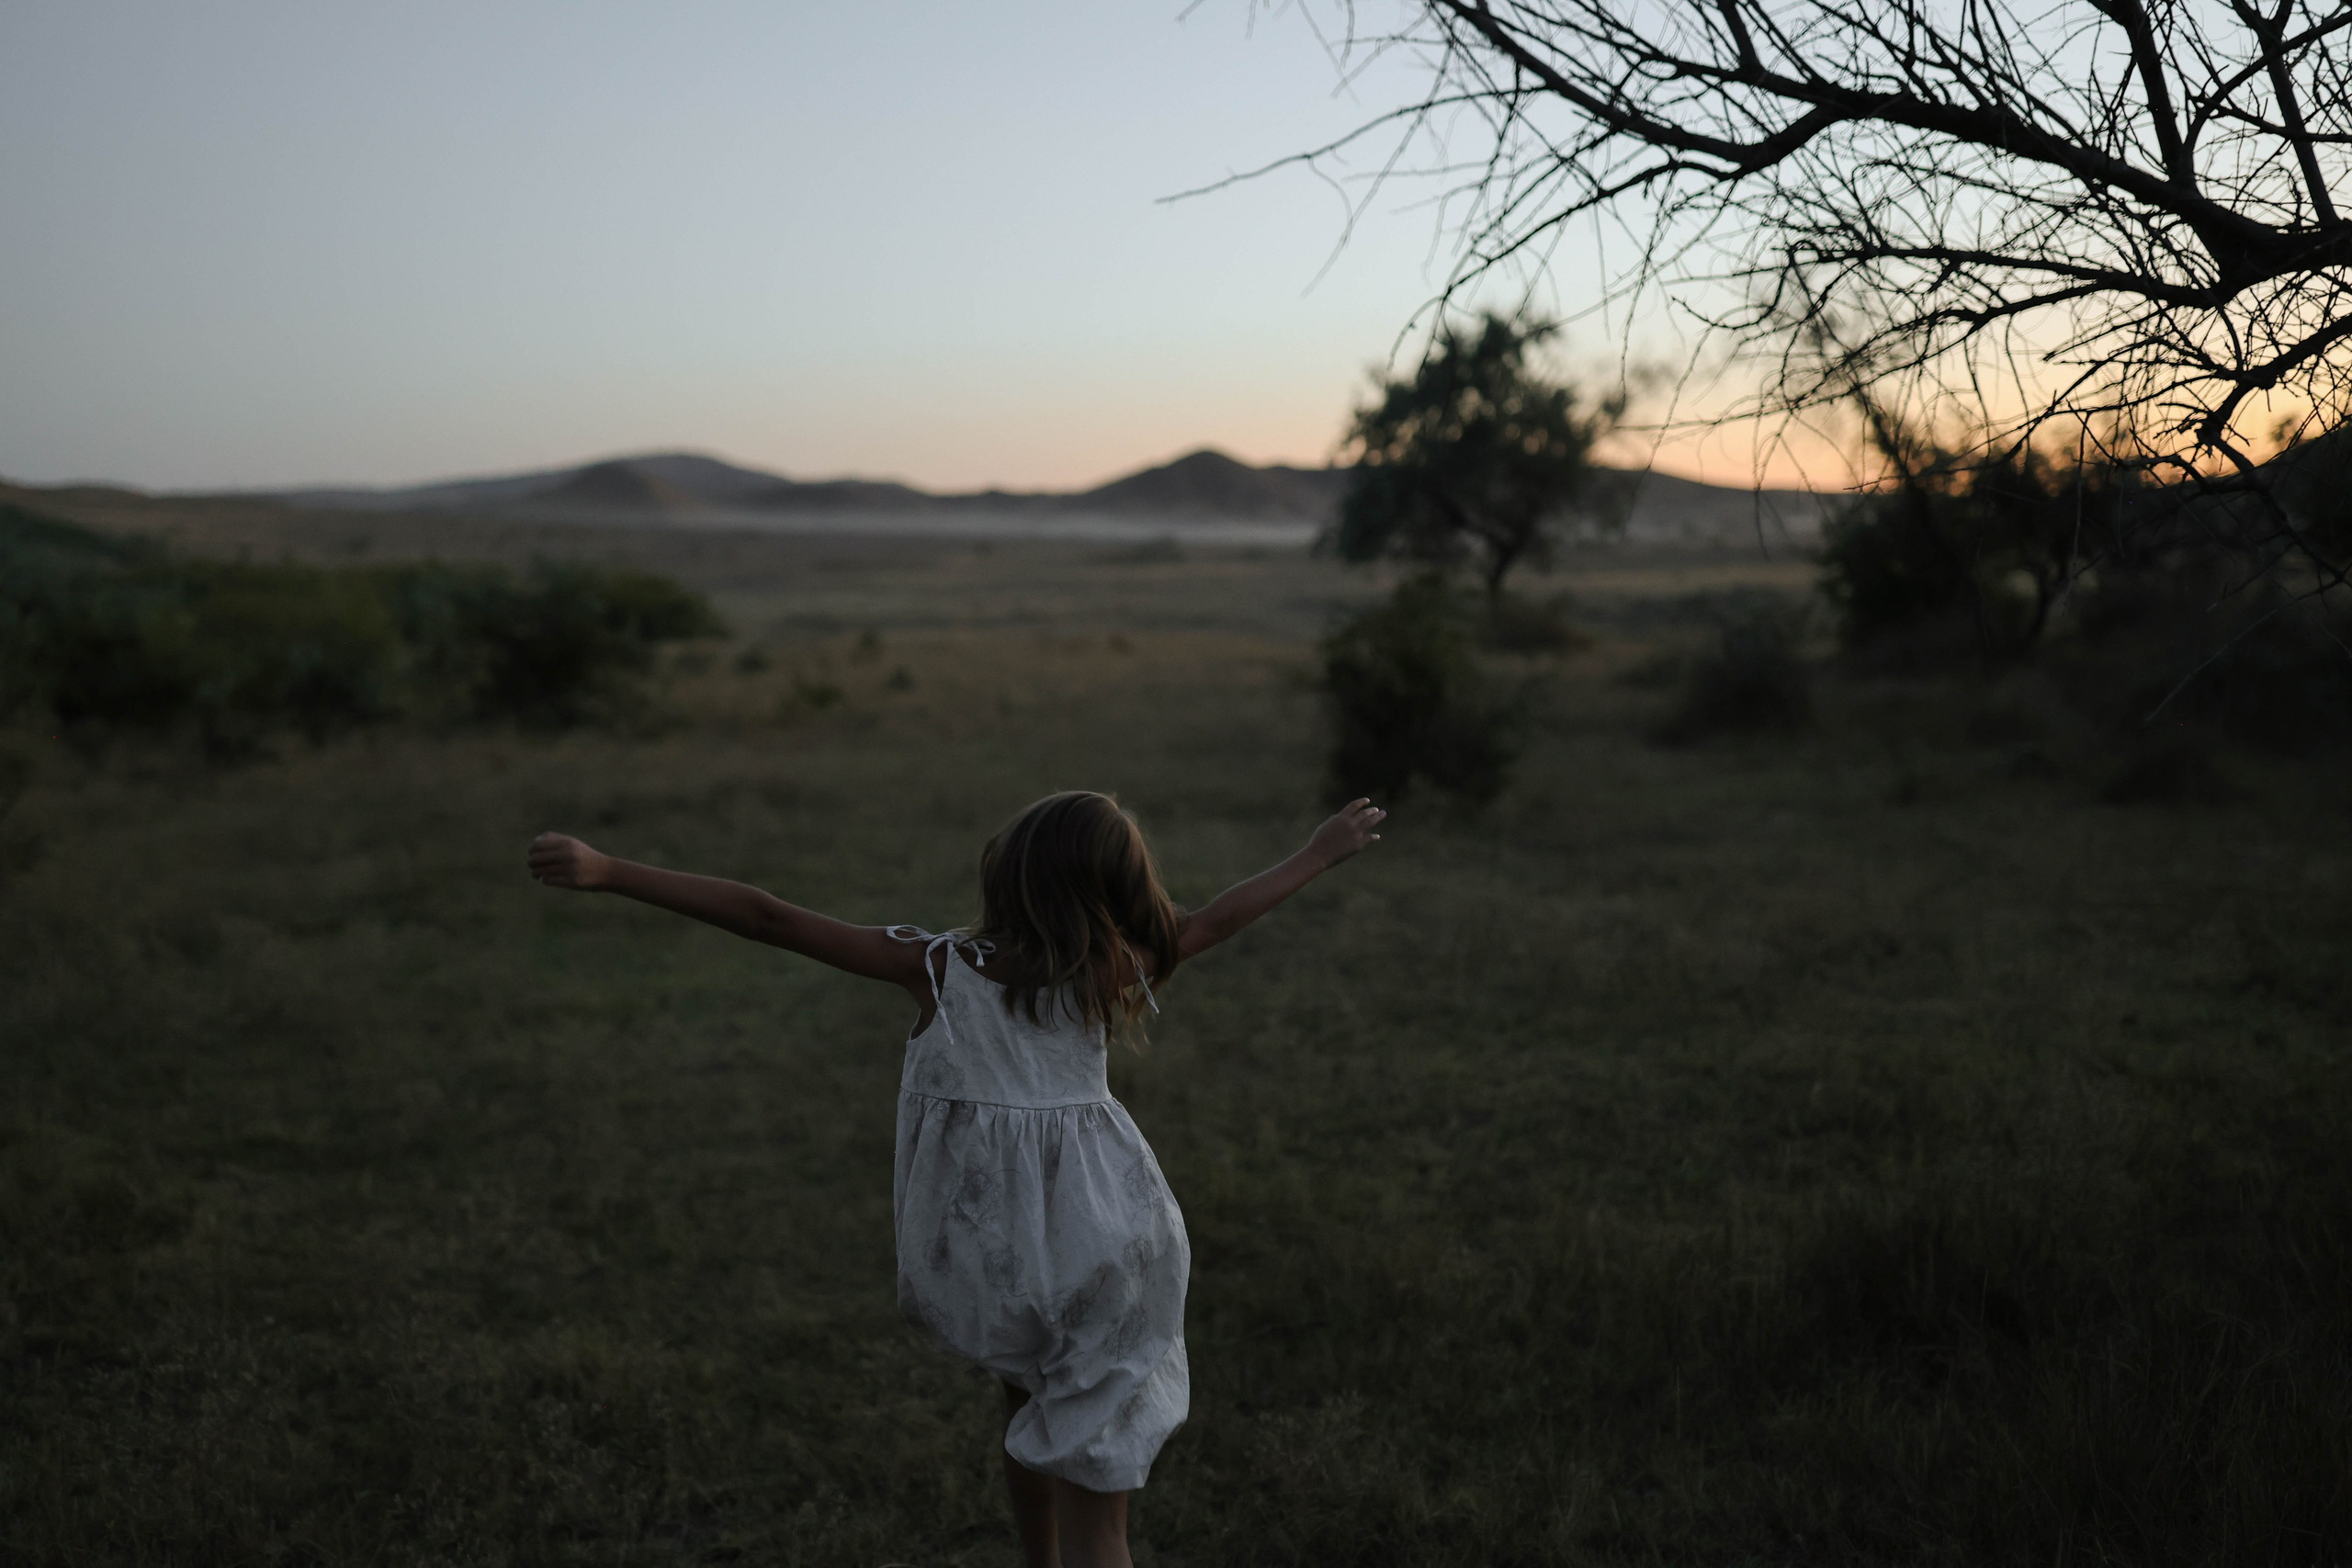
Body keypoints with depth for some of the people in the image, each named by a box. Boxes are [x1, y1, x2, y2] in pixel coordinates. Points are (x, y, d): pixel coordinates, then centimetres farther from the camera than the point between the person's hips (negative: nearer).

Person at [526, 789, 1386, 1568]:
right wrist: (1319, 854, 23)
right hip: (1099, 1242, -1)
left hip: (985, 1259, 1)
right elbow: (1215, 918, 7)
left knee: (1027, 1397, 32)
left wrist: (607, 872, -14)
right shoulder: (1111, 973, -8)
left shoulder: (937, 966, -11)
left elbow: (763, 916, -14)